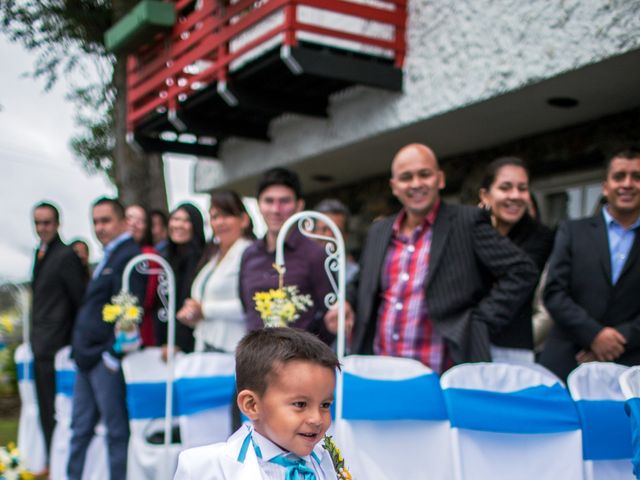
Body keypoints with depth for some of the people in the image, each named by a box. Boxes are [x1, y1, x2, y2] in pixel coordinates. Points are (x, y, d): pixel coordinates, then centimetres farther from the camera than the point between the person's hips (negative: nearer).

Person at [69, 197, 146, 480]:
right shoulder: (108, 257, 18)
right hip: (88, 356, 10)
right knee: (80, 427, 15)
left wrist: (112, 353, -19)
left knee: (116, 429, 0)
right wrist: (79, 348, 17)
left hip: (106, 358, -10)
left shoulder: (129, 256, -12)